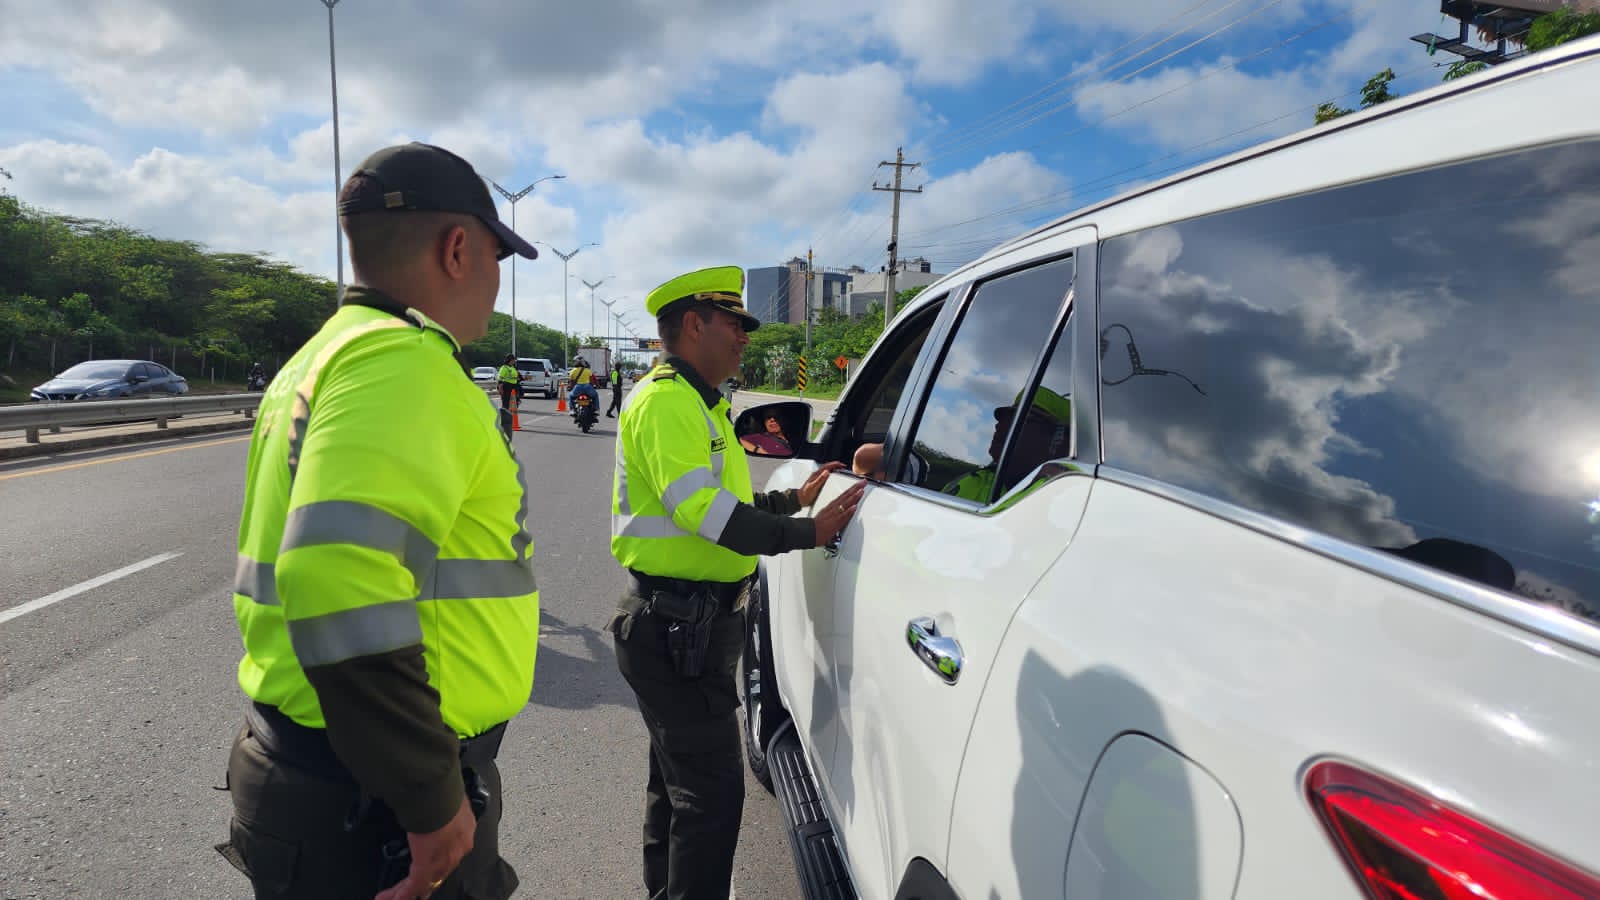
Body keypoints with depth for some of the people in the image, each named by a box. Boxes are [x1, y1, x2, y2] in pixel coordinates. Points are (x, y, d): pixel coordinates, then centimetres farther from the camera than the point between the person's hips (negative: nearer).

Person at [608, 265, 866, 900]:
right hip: (677, 628, -11)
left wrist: (793, 500, 15)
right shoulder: (667, 400, -16)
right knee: (711, 794, -4)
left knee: (677, 777, 23)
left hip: (684, 625, 11)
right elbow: (700, 509, -27)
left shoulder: (696, 404, 18)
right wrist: (809, 533, -23)